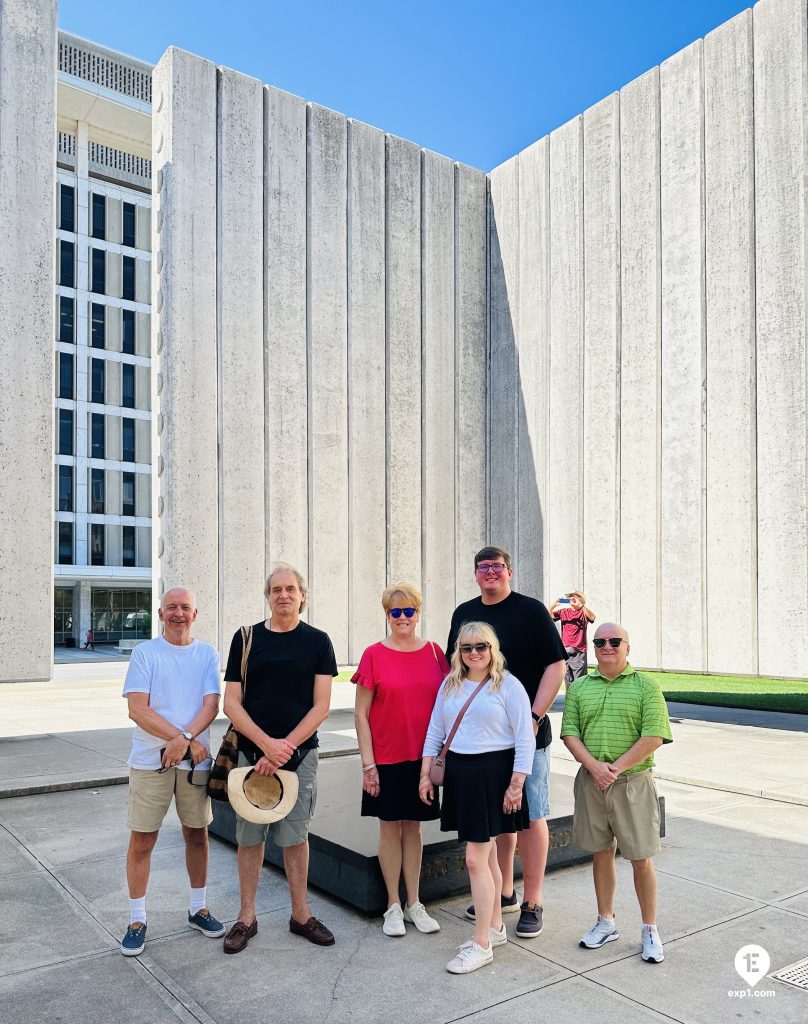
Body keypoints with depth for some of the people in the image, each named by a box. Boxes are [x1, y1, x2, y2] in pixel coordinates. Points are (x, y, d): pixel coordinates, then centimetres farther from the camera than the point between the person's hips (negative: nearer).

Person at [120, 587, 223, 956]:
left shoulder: (207, 655, 4)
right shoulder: (144, 652, -3)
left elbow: (211, 705, -4)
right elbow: (137, 708, -11)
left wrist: (184, 738, -21)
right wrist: (187, 740, -17)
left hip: (196, 759, 2)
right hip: (150, 760, -2)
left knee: (197, 834, 13)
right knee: (142, 841, 4)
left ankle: (198, 908, 30)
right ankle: (137, 920, 21)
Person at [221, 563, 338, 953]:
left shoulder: (317, 642, 0)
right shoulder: (246, 638, 2)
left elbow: (320, 706, -4)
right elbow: (231, 703, -1)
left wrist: (284, 748, -13)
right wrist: (266, 743, -14)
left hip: (300, 753, 0)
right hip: (252, 751, 1)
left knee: (296, 834, 9)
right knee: (249, 835, 9)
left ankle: (300, 914, 25)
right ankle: (246, 917, 24)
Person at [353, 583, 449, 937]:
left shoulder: (434, 652, 1)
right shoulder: (374, 655, -7)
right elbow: (361, 713, -5)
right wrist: (368, 763, -8)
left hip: (423, 757, 2)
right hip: (386, 758, -2)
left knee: (413, 827, 13)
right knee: (389, 827, 8)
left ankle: (414, 904, 26)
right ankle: (393, 906, 23)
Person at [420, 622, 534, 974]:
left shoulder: (508, 685, -7)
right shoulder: (449, 685, 9)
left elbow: (525, 739, -8)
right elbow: (435, 731, 13)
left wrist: (516, 785, -12)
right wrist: (425, 774, 9)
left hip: (492, 773, -6)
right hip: (458, 772, 6)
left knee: (475, 859, -5)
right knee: (487, 854, 17)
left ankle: (481, 944, 7)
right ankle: (495, 927, 31)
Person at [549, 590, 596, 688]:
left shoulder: (583, 612, 1)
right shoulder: (563, 612, 10)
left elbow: (592, 617, -21)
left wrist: (579, 605, -30)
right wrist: (554, 604, -18)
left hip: (579, 652, -4)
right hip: (565, 651, 4)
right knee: (568, 682, 11)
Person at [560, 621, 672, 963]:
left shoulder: (646, 687, -3)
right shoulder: (579, 688, 7)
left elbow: (654, 736, -11)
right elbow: (570, 733, 2)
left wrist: (616, 768, -15)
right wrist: (593, 766, -13)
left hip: (633, 782, -3)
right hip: (591, 781, 3)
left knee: (641, 858, 2)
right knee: (600, 853, 14)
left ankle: (650, 931, 19)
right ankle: (606, 922, 29)